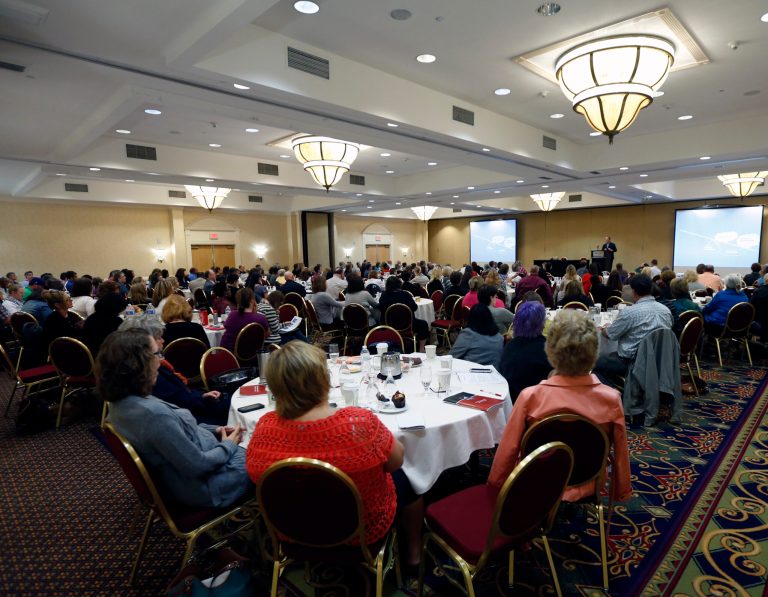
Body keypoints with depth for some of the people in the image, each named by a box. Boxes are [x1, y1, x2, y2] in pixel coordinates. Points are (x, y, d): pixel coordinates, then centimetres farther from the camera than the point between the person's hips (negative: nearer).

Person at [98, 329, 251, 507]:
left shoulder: (122, 401, -7)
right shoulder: (153, 413, -37)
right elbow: (198, 466, -28)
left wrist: (214, 430, 4)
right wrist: (229, 445, -11)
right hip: (203, 484, -8)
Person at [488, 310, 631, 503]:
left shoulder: (530, 397, -28)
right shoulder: (611, 399, -23)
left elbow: (507, 451, -16)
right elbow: (620, 455, -8)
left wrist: (495, 485, 2)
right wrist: (622, 492, 12)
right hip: (586, 490, 3)